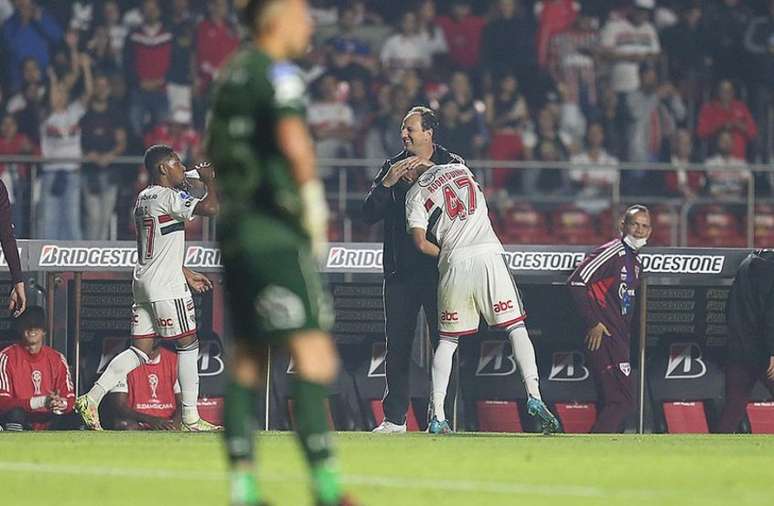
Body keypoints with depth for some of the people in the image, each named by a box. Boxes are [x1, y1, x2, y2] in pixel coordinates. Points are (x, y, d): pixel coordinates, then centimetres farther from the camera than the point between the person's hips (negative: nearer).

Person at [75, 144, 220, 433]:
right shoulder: (169, 197, -12)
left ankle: (91, 399, 0)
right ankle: (190, 418, 1)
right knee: (188, 345, 0)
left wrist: (186, 274, 27)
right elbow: (210, 208, -24)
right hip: (167, 287, -9)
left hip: (143, 283, 9)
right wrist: (209, 181, -5)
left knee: (140, 351, 8)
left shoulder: (143, 198, 17)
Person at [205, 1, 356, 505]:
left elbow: (214, 148, 25)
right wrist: (313, 199, -15)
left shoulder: (232, 73, 17)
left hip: (235, 227, 9)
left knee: (248, 359, 11)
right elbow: (292, 136, -24)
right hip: (276, 229, -9)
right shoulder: (278, 72, -9)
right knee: (314, 355, -11)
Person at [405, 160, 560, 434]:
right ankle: (534, 396, -18)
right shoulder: (460, 169, 17)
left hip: (453, 264, 0)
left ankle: (438, 416, 5)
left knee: (447, 339, 11)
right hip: (488, 254, 0)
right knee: (516, 328, 0)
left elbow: (421, 243, 0)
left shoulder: (415, 195, 9)